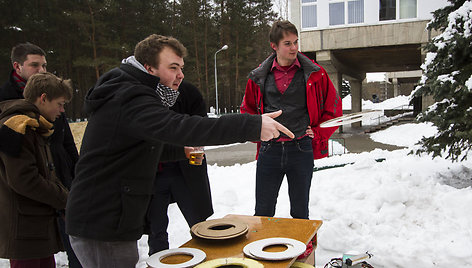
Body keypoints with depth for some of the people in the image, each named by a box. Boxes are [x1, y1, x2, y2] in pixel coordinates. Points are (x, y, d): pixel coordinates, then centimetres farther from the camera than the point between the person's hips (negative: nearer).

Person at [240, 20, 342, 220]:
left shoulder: (314, 74, 1)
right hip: (269, 150, 1)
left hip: (301, 150, -1)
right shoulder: (259, 77, 5)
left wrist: (318, 133, 1)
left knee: (300, 214, 13)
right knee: (263, 213, 9)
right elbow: (247, 109, 19)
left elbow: (334, 107, 9)